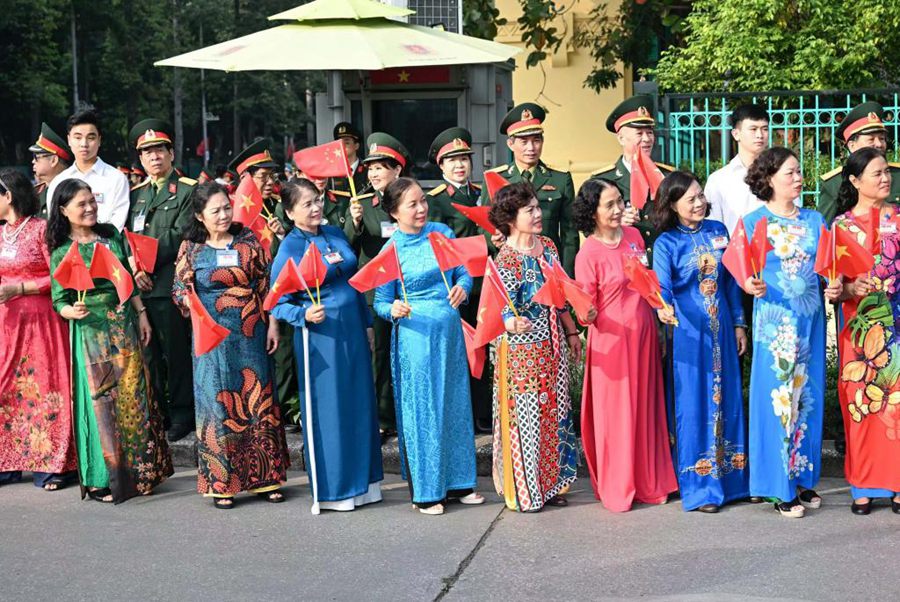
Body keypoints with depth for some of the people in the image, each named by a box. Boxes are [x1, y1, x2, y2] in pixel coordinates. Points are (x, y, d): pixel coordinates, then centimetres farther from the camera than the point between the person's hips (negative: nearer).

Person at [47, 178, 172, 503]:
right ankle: (105, 479, 8)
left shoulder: (111, 235, 7)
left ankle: (140, 471, 17)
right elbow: (59, 302, -5)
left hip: (124, 325, 4)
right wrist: (72, 311, -26)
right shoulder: (62, 253, -4)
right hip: (90, 331, -4)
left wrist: (141, 315, 10)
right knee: (102, 401, -1)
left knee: (133, 396, 6)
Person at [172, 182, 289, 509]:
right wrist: (196, 309, -16)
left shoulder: (248, 239, 3)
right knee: (218, 403, 2)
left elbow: (266, 283, 4)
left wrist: (272, 324, 0)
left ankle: (263, 477, 15)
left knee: (259, 400, 5)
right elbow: (179, 288, 3)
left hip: (251, 335, 1)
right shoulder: (191, 247, 1)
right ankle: (221, 482, 10)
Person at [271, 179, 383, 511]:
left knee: (359, 404, 11)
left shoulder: (336, 234, 8)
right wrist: (303, 315, -27)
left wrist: (367, 322, 16)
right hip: (320, 335, -6)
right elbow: (278, 304, -10)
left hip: (352, 330, 6)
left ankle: (362, 481, 23)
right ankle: (332, 489, 14)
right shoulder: (288, 249, -9)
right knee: (327, 408, 1)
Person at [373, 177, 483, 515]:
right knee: (421, 409, 2)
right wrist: (394, 310, -25)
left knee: (455, 404, 11)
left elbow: (464, 271, 8)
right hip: (414, 333, -4)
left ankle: (457, 481, 25)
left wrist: (462, 287, -14)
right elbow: (381, 303, -3)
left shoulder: (442, 233, 4)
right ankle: (426, 491, 12)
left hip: (450, 331, 4)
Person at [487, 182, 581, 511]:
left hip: (553, 345, 7)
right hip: (523, 350, -7)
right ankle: (524, 492, 16)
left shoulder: (547, 246, 6)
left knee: (555, 413, 13)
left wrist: (572, 332, 18)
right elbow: (504, 307, -21)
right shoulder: (506, 259, -17)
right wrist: (513, 322, -43)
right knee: (526, 416, 1)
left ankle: (551, 484, 26)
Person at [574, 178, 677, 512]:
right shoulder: (588, 254, -13)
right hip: (612, 342, -6)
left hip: (643, 335, 6)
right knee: (616, 413, 3)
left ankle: (649, 482, 27)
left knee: (646, 408, 13)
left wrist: (660, 331, 16)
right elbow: (586, 309, -11)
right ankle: (617, 489, 17)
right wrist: (587, 314, -34)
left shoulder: (633, 235, 4)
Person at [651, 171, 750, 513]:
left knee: (725, 399, 9)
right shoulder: (666, 243, -5)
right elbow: (662, 284, -18)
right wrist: (664, 307, -39)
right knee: (693, 404, -1)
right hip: (686, 329, -4)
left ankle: (728, 478, 20)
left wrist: (739, 324, 10)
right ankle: (698, 487, 6)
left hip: (721, 328, 4)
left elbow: (731, 280, 12)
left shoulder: (718, 231, 7)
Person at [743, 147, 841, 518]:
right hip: (774, 319, -4)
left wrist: (835, 286, -7)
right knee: (777, 397, -4)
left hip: (811, 319, 4)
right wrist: (752, 286, -22)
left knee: (809, 396, 6)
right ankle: (780, 488, 2)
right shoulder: (754, 222, 0)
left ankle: (805, 479, 16)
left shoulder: (814, 220, 12)